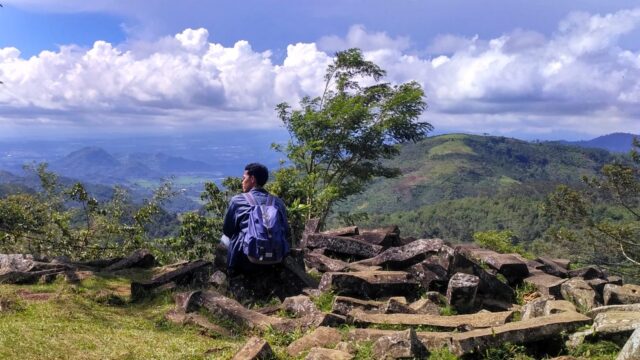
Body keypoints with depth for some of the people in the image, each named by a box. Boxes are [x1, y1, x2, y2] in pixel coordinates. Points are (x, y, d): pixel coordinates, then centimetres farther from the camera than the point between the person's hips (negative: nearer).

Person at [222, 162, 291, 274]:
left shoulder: (237, 200, -6)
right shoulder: (278, 202, 2)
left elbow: (227, 230, 5)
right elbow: (286, 233, 6)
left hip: (244, 262, -3)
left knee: (224, 238, 24)